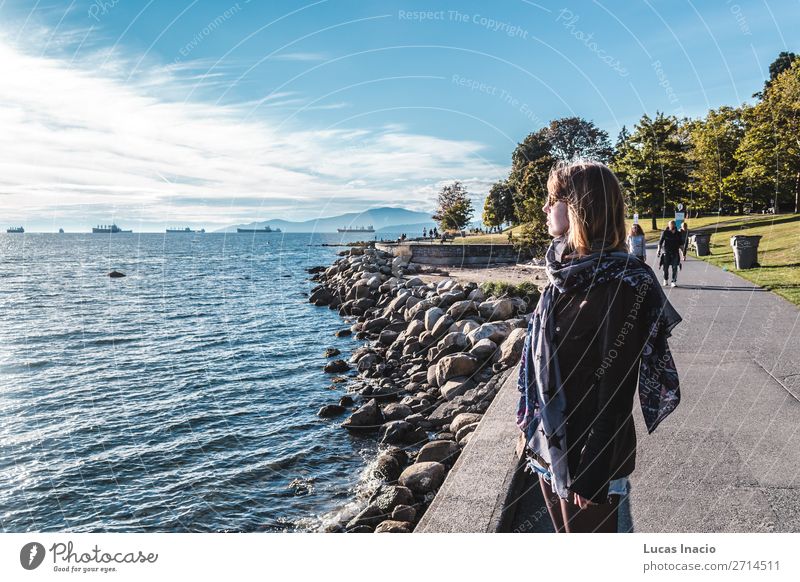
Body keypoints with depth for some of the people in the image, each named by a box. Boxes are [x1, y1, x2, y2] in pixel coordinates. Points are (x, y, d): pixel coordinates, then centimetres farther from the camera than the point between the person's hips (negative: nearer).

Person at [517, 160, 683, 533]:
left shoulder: (619, 285, -21)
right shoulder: (566, 271, 3)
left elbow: (616, 390, -21)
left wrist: (591, 475, -18)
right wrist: (535, 431, 15)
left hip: (586, 450, -7)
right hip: (549, 446, 7)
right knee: (565, 531, 23)